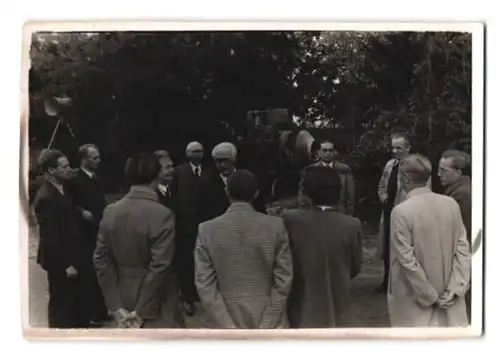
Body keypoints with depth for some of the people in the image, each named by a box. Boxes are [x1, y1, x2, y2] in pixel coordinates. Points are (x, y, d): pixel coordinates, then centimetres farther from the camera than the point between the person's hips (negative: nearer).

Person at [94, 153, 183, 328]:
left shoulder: (110, 211, -4)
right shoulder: (162, 215, -20)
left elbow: (101, 259, -2)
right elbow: (159, 266, -23)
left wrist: (115, 304, 2)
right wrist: (143, 309, -14)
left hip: (124, 296, 5)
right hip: (155, 299, -5)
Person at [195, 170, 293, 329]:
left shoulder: (207, 230, -7)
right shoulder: (276, 226, -8)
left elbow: (204, 284, -9)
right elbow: (284, 279, -9)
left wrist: (229, 327, -6)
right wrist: (266, 325, -6)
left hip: (229, 321, 0)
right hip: (271, 322, 0)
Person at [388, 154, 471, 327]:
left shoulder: (401, 211, -17)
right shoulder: (451, 204, -2)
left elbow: (406, 260, -18)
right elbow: (463, 248, -2)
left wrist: (430, 296, -9)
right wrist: (455, 288, -3)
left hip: (415, 301, -4)